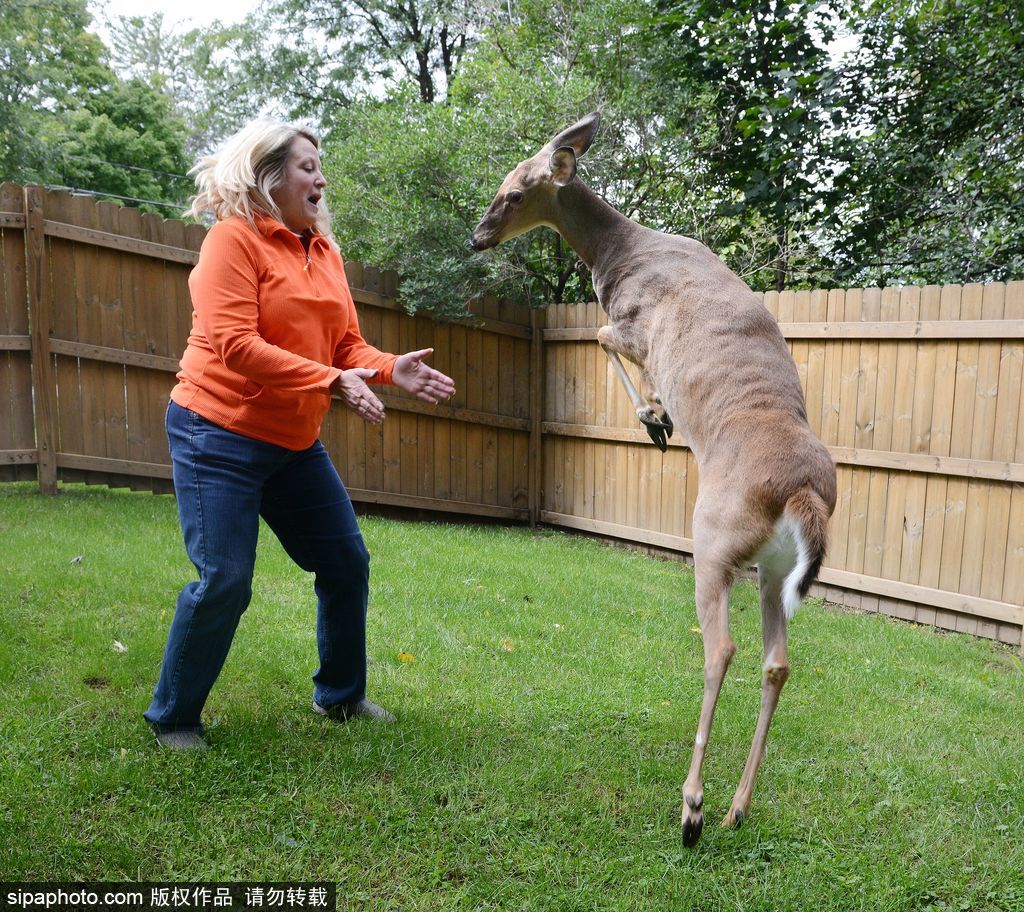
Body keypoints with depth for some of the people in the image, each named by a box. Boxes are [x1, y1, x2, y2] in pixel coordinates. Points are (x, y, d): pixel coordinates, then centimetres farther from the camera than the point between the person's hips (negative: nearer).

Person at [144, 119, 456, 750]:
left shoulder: (325, 252, 10)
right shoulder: (234, 238, -11)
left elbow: (346, 344, 8)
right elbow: (235, 343, -22)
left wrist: (390, 369, -13)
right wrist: (332, 380, -27)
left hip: (296, 441, 7)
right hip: (220, 432, -7)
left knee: (347, 563, 9)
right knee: (224, 581, -7)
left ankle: (341, 695, 28)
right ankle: (174, 717, 16)